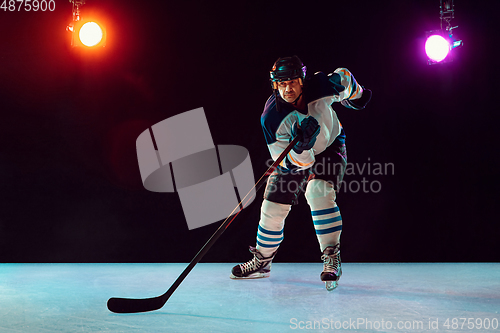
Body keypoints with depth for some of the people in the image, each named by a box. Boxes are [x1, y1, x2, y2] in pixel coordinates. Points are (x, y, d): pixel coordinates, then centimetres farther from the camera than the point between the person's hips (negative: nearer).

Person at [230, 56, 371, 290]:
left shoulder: (321, 86, -28)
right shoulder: (271, 117, -29)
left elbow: (343, 78, -2)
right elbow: (288, 162, -27)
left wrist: (355, 96, 17)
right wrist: (300, 146, -48)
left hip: (330, 149, -1)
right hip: (293, 159, 2)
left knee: (318, 192, -29)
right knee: (273, 208, 0)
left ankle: (332, 259, -21)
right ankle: (262, 261, 24)